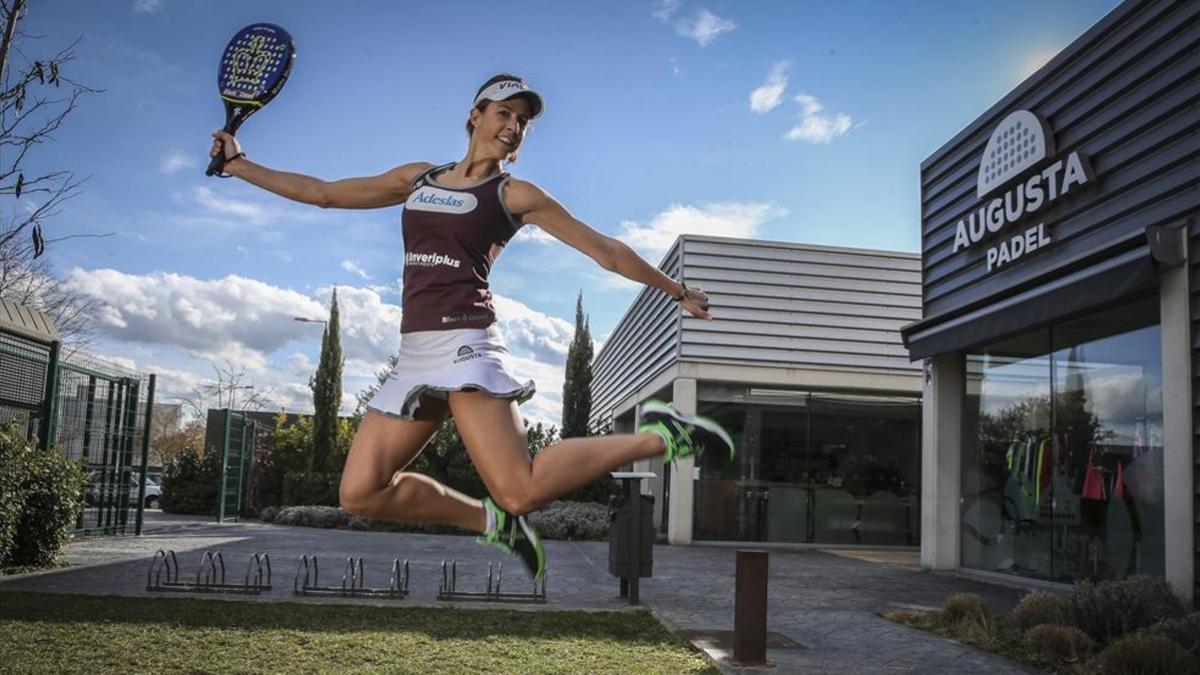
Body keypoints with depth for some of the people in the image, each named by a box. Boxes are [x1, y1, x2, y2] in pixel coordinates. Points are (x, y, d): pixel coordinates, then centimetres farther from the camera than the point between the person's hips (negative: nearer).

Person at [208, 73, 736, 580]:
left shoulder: (514, 195, 4)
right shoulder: (417, 178, 19)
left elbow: (605, 251, 8)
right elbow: (322, 193, 24)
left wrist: (677, 291, 10)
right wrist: (237, 164, 24)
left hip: (464, 343, -6)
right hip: (414, 352, 6)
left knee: (520, 492, -21)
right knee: (359, 493, -2)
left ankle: (657, 436, -5)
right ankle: (493, 520, 12)